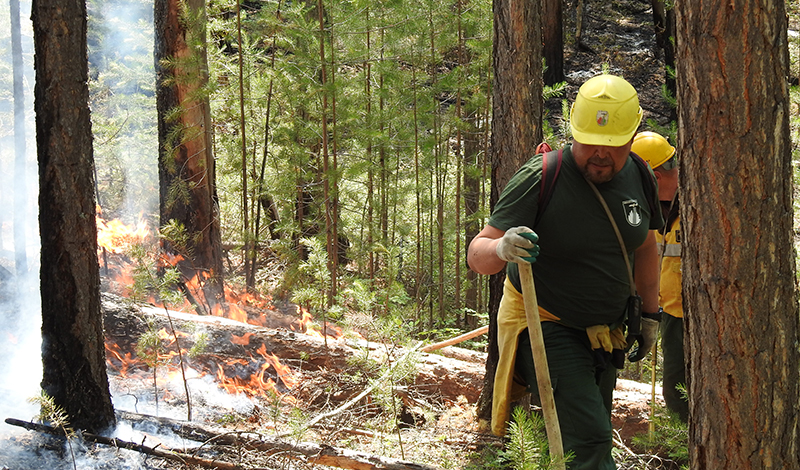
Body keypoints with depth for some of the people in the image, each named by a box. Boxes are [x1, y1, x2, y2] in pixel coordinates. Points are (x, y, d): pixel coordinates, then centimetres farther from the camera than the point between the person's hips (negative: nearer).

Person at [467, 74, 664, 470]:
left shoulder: (639, 179, -1)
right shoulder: (540, 178, -20)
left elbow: (645, 247, 18)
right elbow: (476, 255, -22)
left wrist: (649, 315, 21)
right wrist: (502, 249, -45)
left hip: (604, 332, 7)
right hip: (545, 327, -7)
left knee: (593, 438, 16)